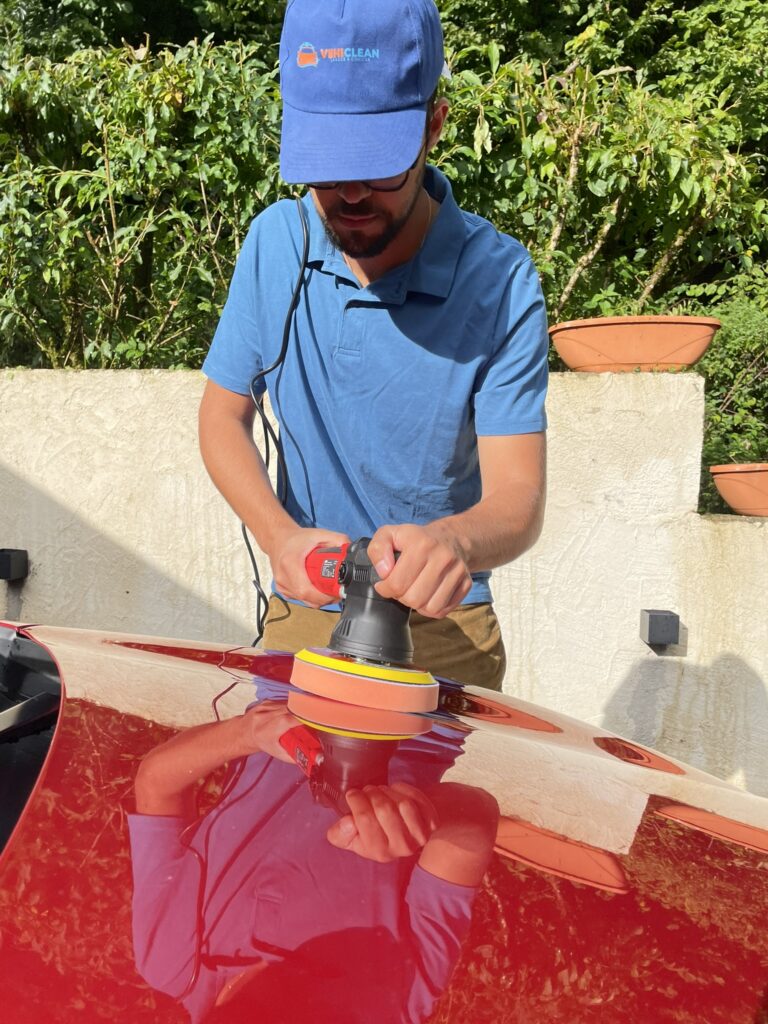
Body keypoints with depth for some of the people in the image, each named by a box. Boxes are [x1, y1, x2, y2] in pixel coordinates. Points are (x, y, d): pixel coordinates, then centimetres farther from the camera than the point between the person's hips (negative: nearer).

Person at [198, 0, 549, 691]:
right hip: (300, 616, 3)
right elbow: (224, 414, -3)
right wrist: (279, 536, -21)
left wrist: (453, 541, -46)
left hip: (443, 629, -2)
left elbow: (517, 499, -22)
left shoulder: (500, 280, -20)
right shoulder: (274, 240, -9)